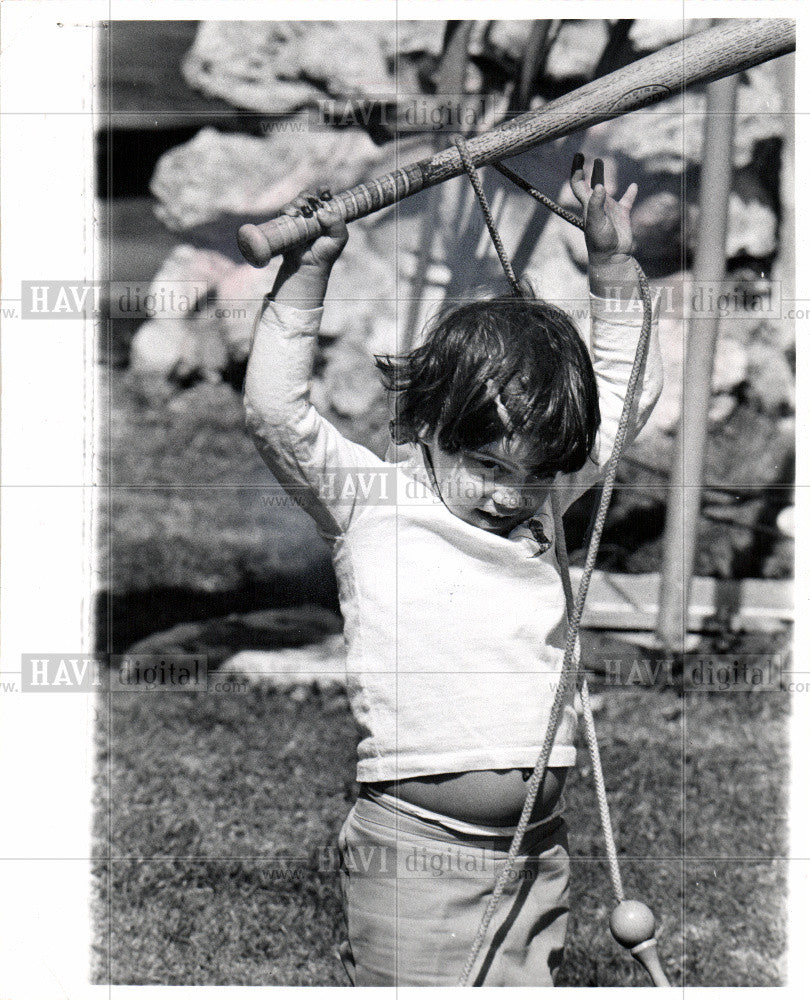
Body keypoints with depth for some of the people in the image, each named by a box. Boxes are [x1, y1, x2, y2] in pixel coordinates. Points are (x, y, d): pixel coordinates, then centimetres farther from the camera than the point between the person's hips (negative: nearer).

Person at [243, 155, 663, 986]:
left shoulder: (542, 504, 12)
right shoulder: (370, 500, -2)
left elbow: (627, 395, 21)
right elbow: (275, 411, -12)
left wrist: (611, 265, 14)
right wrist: (307, 273, -14)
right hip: (410, 847, -5)